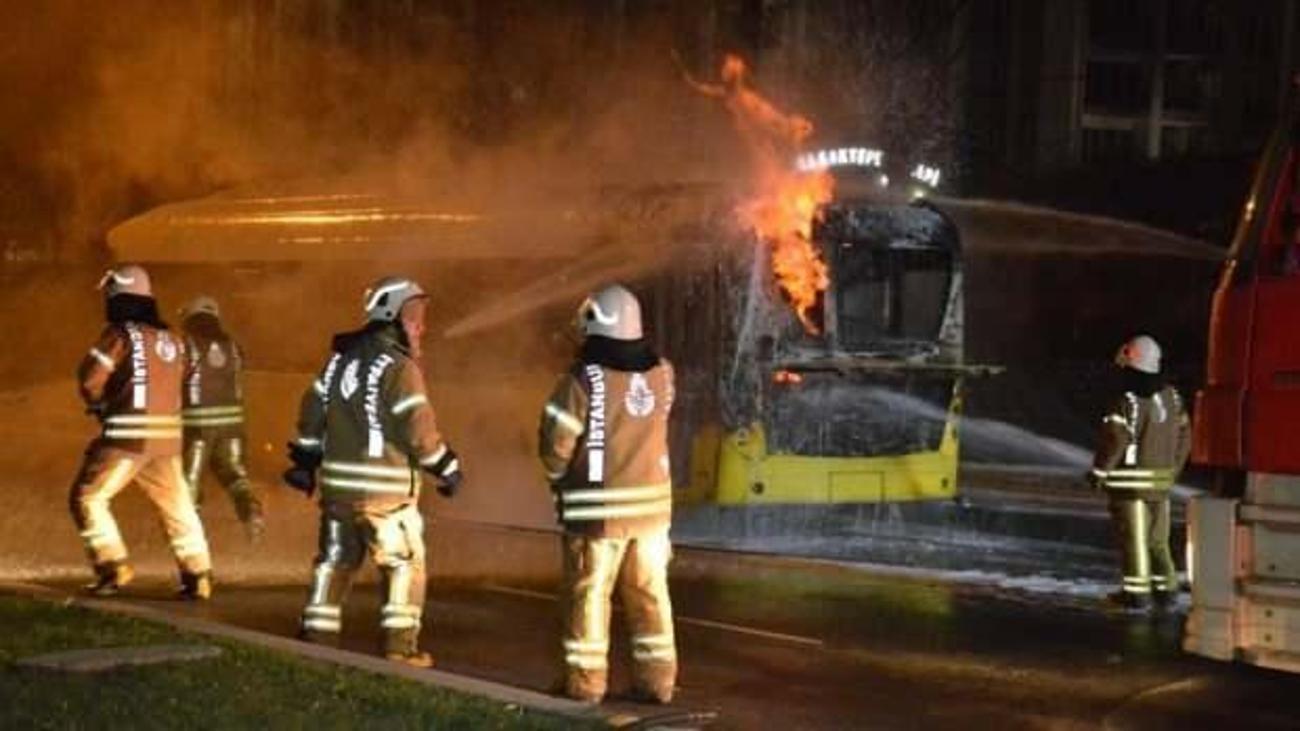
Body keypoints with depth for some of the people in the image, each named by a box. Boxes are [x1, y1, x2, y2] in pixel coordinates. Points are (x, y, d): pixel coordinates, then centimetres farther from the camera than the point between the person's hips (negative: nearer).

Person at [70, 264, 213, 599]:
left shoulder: (121, 333, -9)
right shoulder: (171, 340, 11)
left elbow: (90, 377, -9)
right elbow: (170, 382, 13)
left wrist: (98, 403, 14)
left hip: (128, 434, -6)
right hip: (167, 435, 6)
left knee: (87, 497, 6)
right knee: (177, 505, 14)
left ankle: (112, 566, -4)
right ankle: (197, 575, 11)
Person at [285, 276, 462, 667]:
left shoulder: (339, 359, 11)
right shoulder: (399, 367, -12)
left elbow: (313, 410, 14)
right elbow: (418, 428, -15)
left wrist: (305, 459, 22)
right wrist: (446, 467, -3)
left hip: (338, 481, 6)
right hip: (386, 486, -6)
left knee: (335, 560, 15)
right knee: (404, 563, 5)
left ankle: (317, 636, 16)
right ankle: (399, 645, 2)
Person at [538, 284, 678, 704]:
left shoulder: (584, 378, -16)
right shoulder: (661, 374, -1)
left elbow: (556, 442, -12)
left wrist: (559, 477, 8)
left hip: (597, 505, -4)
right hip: (651, 500, 4)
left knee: (589, 594, 5)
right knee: (650, 593, 10)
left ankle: (585, 680, 9)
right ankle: (657, 678, 12)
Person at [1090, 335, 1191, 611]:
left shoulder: (1127, 403, -18)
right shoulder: (1172, 397, 5)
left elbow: (1114, 440, -19)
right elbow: (1184, 436, 10)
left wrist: (1100, 472, -6)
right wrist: (1172, 469, 21)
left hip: (1130, 480, -7)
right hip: (1161, 481, 7)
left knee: (1133, 537, 0)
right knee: (1158, 537, 17)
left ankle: (1137, 591, 2)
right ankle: (1166, 587, 19)